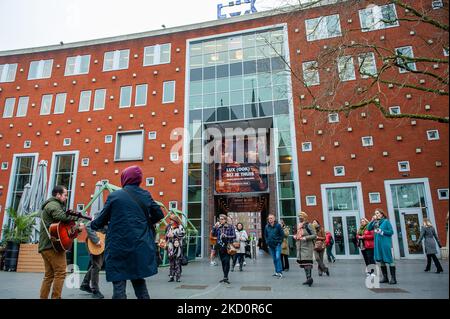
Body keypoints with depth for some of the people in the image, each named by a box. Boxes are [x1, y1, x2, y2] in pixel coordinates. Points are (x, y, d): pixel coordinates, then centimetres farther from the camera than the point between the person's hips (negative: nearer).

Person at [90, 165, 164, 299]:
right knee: (138, 280, 19)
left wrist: (92, 225, 23)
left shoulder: (114, 196, -5)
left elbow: (102, 219, 2)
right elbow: (159, 214, 7)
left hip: (119, 246, -3)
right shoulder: (145, 195, 4)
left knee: (119, 284, 4)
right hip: (141, 247, 4)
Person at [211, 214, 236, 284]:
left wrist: (226, 236, -15)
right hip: (220, 246, 4)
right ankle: (225, 277, 19)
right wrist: (214, 227, -9)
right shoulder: (218, 227, 9)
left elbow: (234, 236, -3)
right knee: (223, 262, 10)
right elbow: (213, 234, 3)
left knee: (226, 262, -12)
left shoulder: (230, 227, -1)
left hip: (227, 246, -4)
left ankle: (225, 277, -11)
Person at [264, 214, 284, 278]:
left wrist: (280, 241, -6)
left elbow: (282, 234, -2)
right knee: (274, 259, 10)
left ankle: (280, 272, -10)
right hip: (270, 245, 4)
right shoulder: (267, 226, 5)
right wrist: (267, 242, 8)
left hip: (277, 244, -4)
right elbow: (265, 235, 17)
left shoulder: (278, 225, -7)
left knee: (278, 257, -14)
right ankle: (277, 271, 20)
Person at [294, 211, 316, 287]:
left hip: (307, 246, -8)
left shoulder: (308, 226, -7)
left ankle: (309, 277, -16)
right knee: (302, 262, 9)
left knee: (307, 261, -16)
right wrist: (295, 236, 9)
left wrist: (306, 238, -20)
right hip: (300, 247, 8)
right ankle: (308, 278, 17)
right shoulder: (299, 226, 16)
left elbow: (314, 235, -11)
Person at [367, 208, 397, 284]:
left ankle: (393, 278, 2)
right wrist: (372, 221, -5)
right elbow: (368, 228, 3)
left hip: (385, 243, -6)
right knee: (381, 261, 11)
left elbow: (391, 232, -6)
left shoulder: (386, 221, -4)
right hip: (378, 244, 6)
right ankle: (385, 277, 21)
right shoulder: (375, 222, 11)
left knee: (389, 260, -4)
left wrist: (382, 231, -14)